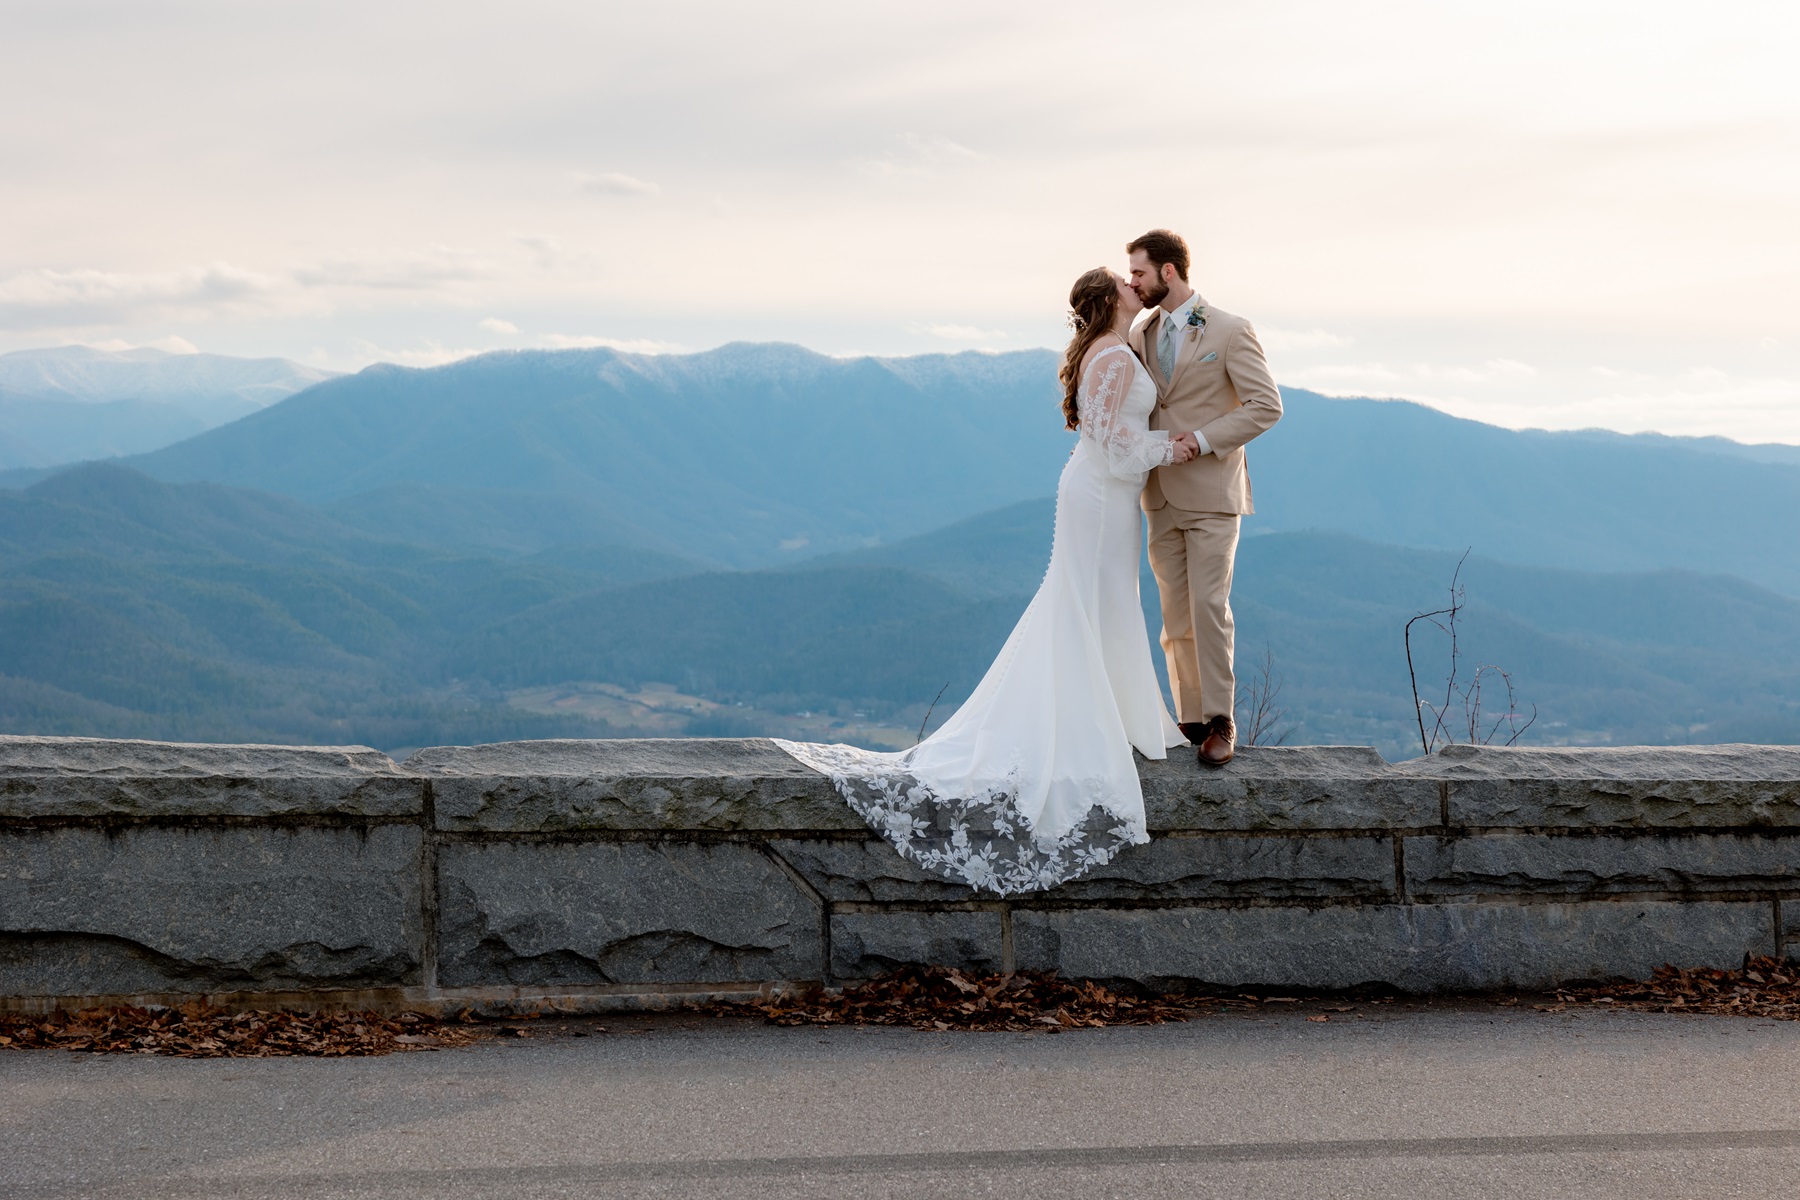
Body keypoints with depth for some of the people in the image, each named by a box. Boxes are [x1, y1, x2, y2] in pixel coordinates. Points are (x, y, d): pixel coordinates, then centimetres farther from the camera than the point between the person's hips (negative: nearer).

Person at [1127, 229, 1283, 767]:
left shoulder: (1230, 332, -6)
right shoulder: (1141, 334, 11)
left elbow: (1266, 405, -10)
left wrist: (1201, 441, -16)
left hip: (1211, 494, -5)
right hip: (1162, 497, 5)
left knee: (1209, 608, -10)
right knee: (1176, 615, 5)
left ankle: (1220, 721, -2)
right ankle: (1190, 718, 11)